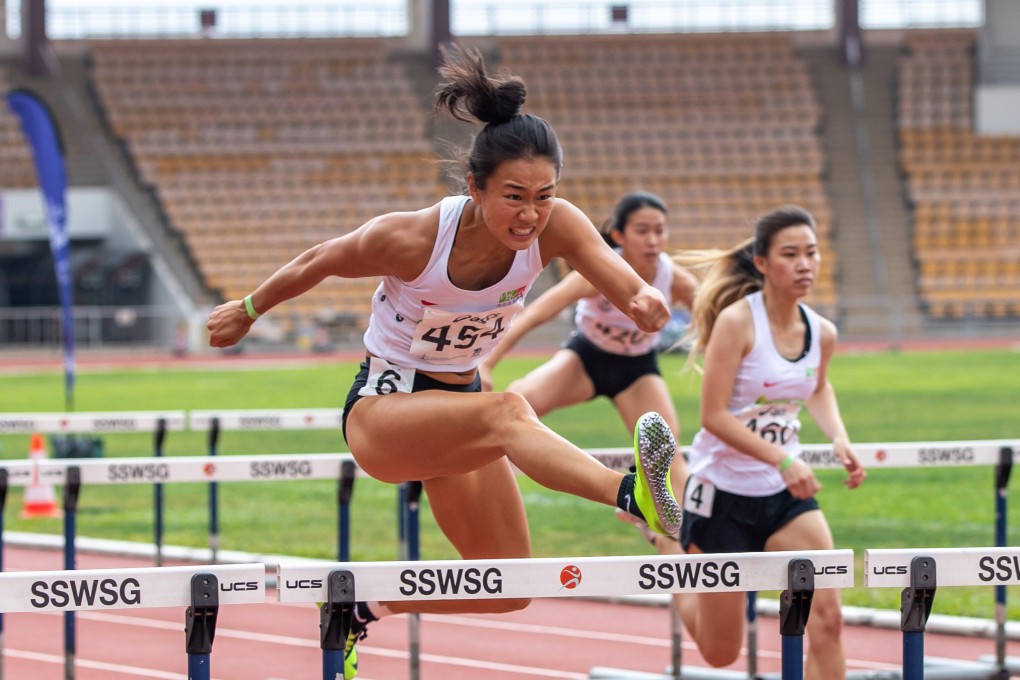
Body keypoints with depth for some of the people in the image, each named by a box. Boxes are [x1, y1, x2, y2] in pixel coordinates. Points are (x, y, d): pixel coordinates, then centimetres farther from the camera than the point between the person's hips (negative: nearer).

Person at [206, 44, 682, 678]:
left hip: (456, 406, 6)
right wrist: (248, 310, 9)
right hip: (381, 410, -6)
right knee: (506, 412, -37)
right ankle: (633, 495, -63)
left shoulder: (554, 227, -19)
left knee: (507, 588, 3)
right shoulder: (409, 238, -25)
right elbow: (318, 263, -6)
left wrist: (648, 302, -60)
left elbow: (620, 279, -37)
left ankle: (363, 606, 24)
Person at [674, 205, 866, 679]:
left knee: (826, 618, -15)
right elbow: (714, 416, -22)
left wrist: (839, 439, 4)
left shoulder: (822, 334, -1)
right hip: (722, 492, -5)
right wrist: (782, 460, -32)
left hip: (785, 496, 5)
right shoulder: (737, 321, -19)